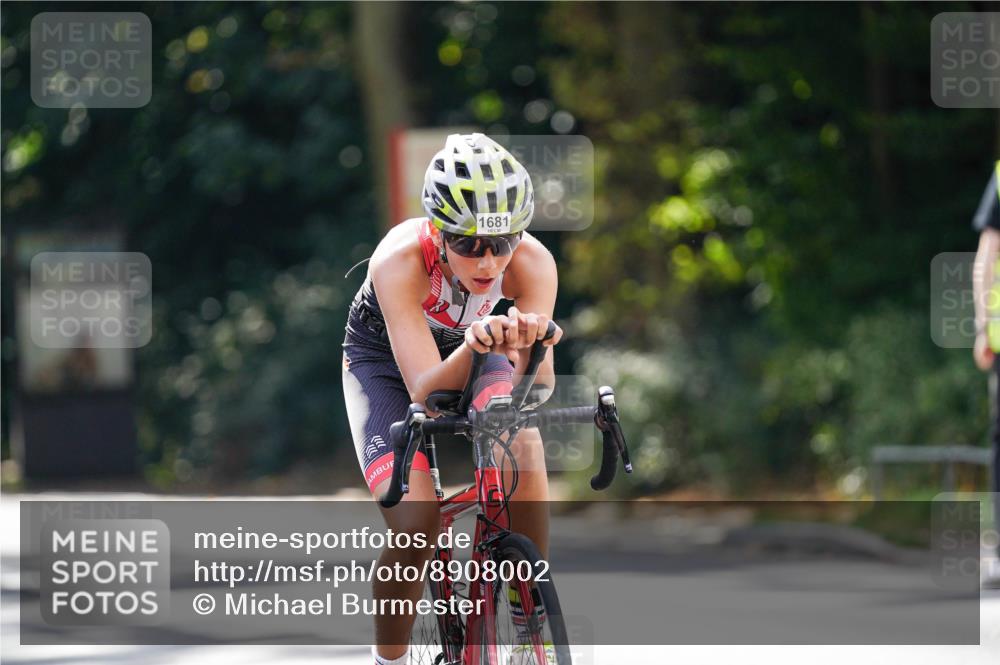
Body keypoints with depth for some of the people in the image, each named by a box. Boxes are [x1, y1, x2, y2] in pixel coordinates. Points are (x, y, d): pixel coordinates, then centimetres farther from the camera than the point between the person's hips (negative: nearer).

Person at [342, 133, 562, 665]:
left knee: (523, 450, -29)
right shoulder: (400, 261, -38)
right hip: (387, 359, -2)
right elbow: (425, 389, -42)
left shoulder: (533, 263, -32)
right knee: (416, 526, -22)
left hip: (469, 349, 2)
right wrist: (474, 345, -62)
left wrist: (528, 347, -57)